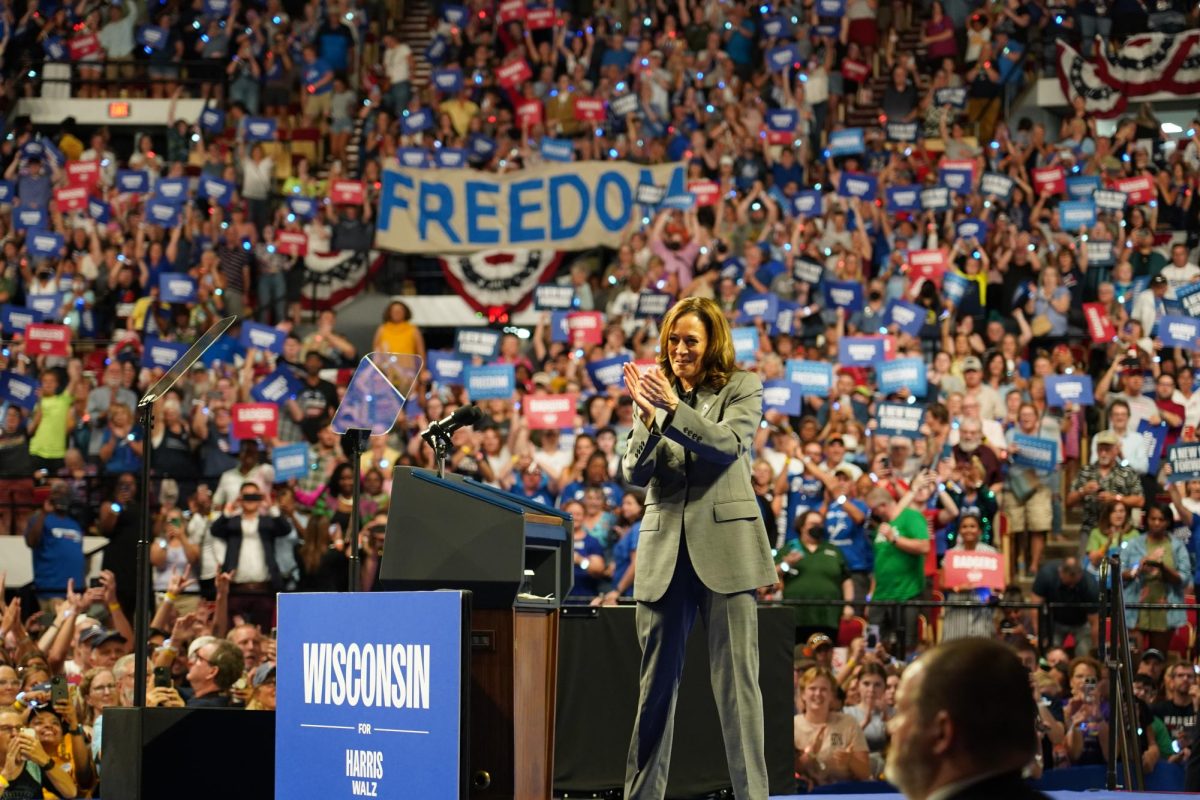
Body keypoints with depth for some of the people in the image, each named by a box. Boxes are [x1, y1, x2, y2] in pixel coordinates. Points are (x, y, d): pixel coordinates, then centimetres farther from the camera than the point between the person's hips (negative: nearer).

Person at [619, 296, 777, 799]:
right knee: (656, 680, 6)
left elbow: (728, 443, -13)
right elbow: (634, 473, 2)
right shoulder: (654, 393, 11)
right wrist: (648, 418, -15)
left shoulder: (742, 388, 4)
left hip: (725, 546, -3)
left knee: (735, 677, -4)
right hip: (665, 546, 3)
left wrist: (673, 408, -24)